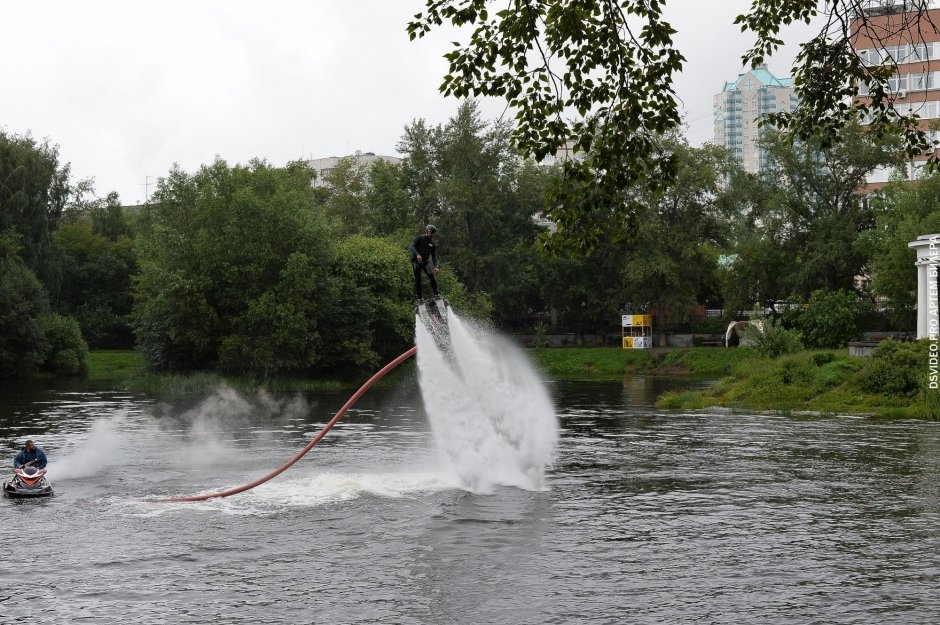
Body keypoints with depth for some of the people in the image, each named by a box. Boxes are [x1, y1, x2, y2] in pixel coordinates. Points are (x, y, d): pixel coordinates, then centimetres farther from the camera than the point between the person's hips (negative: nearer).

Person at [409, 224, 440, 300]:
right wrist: (417, 254, -35)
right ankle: (419, 297, 0)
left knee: (431, 275, -17)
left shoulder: (432, 243, 8)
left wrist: (435, 266, -8)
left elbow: (434, 255, 6)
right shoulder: (419, 238, -5)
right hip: (416, 261, -3)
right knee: (418, 279, -5)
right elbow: (411, 247, -17)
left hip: (425, 261, 3)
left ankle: (436, 293, -12)